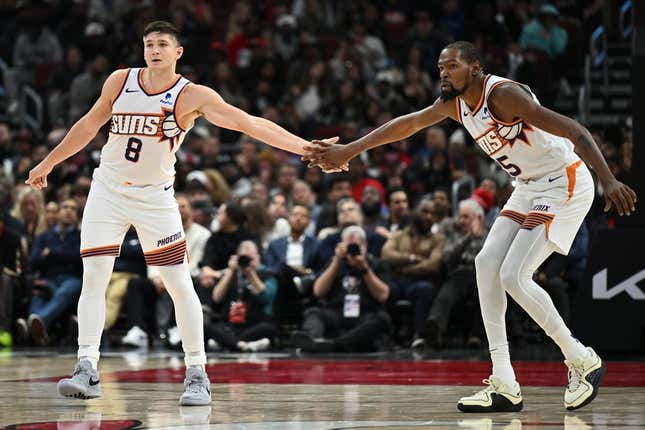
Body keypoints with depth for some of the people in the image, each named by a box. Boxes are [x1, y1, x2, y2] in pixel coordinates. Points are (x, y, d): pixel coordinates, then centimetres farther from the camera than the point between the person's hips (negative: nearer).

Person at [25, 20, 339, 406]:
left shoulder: (192, 96, -12)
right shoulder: (120, 82, -2)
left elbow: (248, 123, -20)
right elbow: (90, 125, 14)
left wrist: (304, 147, -30)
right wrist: (48, 163, 20)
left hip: (155, 197, -2)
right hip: (108, 190, 2)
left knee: (180, 284, -5)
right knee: (94, 279, -7)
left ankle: (197, 374, 3)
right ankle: (87, 370, -4)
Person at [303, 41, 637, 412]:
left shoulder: (503, 93, -23)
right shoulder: (455, 103, 3)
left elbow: (575, 132, -29)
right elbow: (407, 124, 16)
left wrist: (609, 180, -39)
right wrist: (349, 150, 18)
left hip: (565, 183, -9)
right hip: (531, 187, 9)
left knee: (514, 276, -16)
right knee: (487, 263, -2)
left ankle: (584, 362, 1)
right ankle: (505, 387, -2)